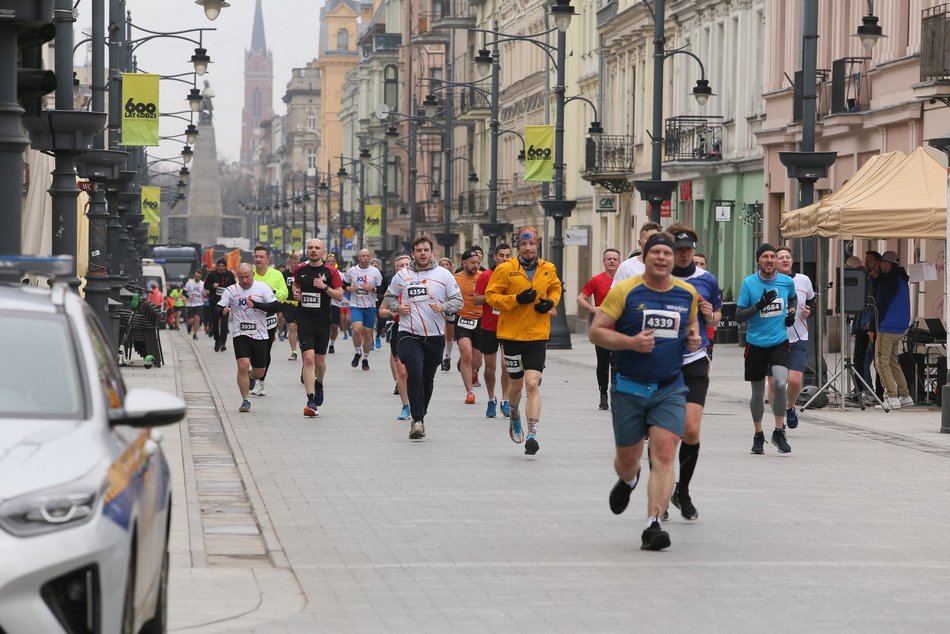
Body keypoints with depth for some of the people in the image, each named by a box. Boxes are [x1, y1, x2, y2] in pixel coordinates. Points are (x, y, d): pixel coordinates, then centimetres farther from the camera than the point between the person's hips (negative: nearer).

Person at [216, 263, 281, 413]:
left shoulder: (263, 288, -1)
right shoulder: (230, 291, 2)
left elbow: (276, 306, -10)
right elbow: (217, 309, 1)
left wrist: (256, 304, -23)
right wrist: (223, 311, -23)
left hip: (259, 335, 1)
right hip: (240, 334, -1)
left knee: (259, 372, 8)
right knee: (243, 365, -18)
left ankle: (250, 376, 46)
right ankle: (245, 401, -6)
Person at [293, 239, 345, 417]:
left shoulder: (330, 271, -2)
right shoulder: (300, 270, 4)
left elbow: (340, 296, -2)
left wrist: (325, 287, -17)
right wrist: (295, 293, 3)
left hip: (323, 322, 0)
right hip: (304, 321, 0)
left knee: (320, 361, 12)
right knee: (308, 359, -14)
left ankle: (319, 384, 46)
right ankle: (311, 402, -15)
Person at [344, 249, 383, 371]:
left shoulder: (375, 271, 1)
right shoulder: (351, 270, 3)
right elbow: (343, 286, 12)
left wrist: (371, 289, -16)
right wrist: (349, 288, -9)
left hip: (370, 307, 1)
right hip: (355, 306, -1)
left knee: (368, 333, 6)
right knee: (357, 329, -21)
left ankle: (365, 358, 24)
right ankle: (357, 352, 4)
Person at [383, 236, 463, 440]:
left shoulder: (443, 275, 3)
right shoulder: (402, 275, 5)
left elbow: (458, 300, 5)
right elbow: (388, 297, 18)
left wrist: (443, 306, -14)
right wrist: (397, 307, -3)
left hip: (435, 336, 2)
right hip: (409, 334, -2)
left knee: (428, 379, 12)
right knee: (414, 374, -18)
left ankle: (420, 415, 30)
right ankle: (417, 420, -15)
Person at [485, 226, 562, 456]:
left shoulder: (548, 269, 4)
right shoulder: (505, 269, -6)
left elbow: (555, 288, 23)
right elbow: (491, 295, -5)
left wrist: (551, 302, 1)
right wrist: (517, 300, -18)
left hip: (538, 335, 1)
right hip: (512, 334, -1)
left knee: (533, 384, -12)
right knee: (516, 383, 13)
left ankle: (532, 435, -12)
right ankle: (514, 415, 46)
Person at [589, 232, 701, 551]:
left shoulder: (688, 293, 5)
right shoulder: (625, 291, -6)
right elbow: (596, 331, -7)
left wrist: (694, 339, 2)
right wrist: (631, 342, -21)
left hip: (670, 390, 1)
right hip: (629, 389, -1)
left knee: (664, 454, -15)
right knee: (627, 459, 12)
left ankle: (653, 525, -16)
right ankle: (627, 481, 50)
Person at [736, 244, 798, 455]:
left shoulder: (787, 281, 1)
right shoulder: (749, 283, -6)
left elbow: (793, 298, 25)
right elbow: (739, 316, -7)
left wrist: (792, 312, 5)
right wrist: (759, 305, -20)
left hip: (780, 342, 0)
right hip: (756, 344, 0)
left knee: (780, 383, -21)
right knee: (758, 393, 8)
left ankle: (779, 432, -7)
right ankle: (758, 435, 27)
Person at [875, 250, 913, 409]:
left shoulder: (889, 280, -13)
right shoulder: (901, 279, 17)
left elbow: (882, 305, -15)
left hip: (887, 328, -10)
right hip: (900, 328, 10)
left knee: (881, 363, -8)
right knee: (893, 362, 17)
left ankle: (892, 398, -14)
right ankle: (905, 396, 15)